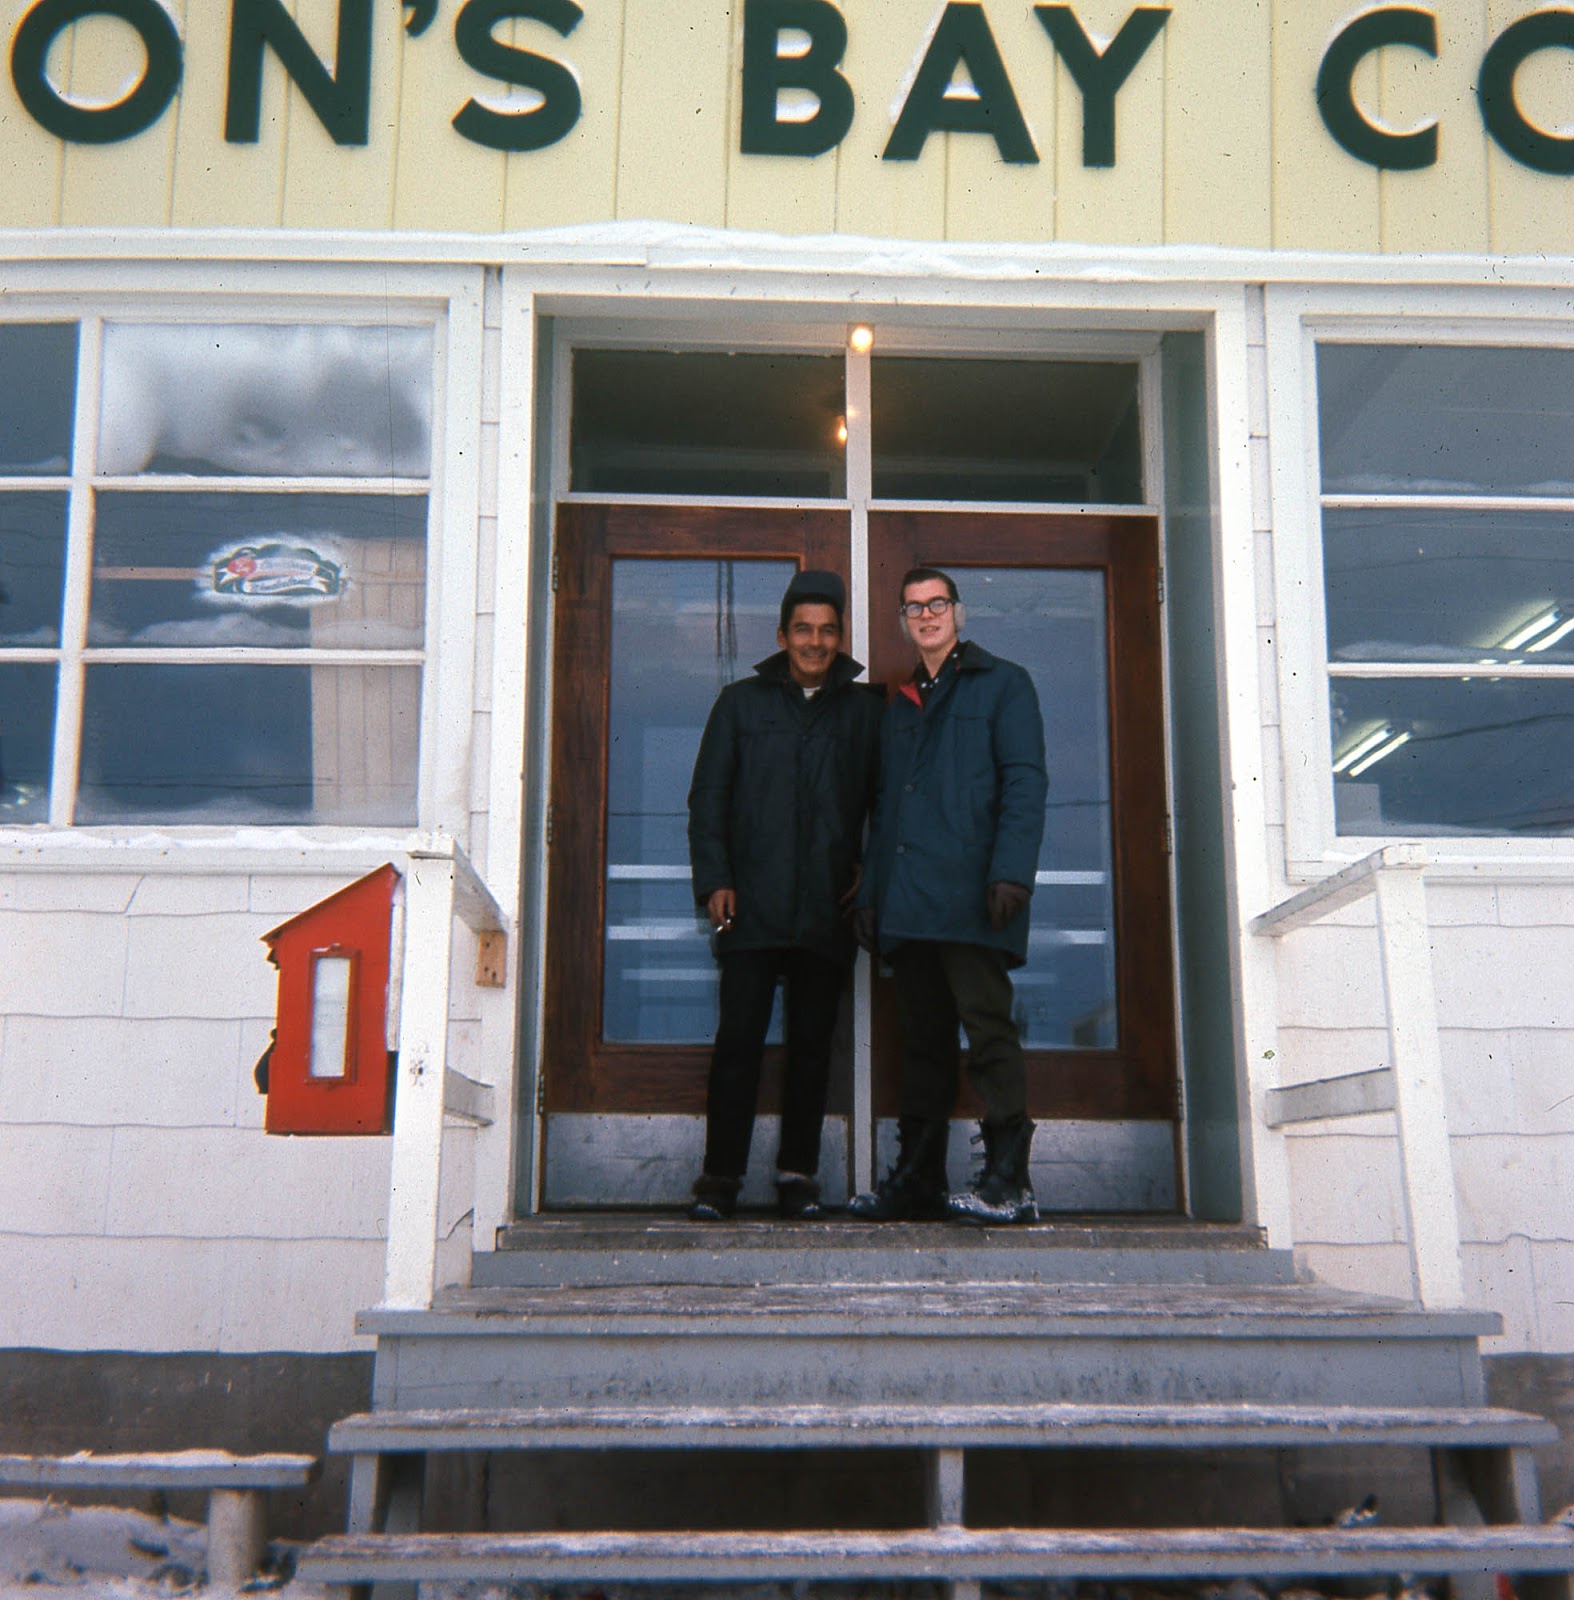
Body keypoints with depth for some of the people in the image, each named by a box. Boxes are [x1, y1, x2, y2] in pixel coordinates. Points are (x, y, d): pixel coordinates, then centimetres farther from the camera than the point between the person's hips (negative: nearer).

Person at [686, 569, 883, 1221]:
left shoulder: (864, 709, 13)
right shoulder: (741, 702, 12)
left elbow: (884, 800, 15)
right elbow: (708, 797, 9)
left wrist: (869, 870, 2)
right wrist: (714, 880, -1)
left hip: (828, 910, 1)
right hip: (752, 905, -1)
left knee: (812, 1042, 3)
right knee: (739, 1038, -5)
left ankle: (798, 1174, 11)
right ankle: (720, 1175, 0)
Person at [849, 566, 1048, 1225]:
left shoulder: (1002, 684, 8)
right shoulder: (900, 705, 26)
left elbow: (1025, 782, -3)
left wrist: (1011, 873, -16)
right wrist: (871, 891, 16)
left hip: (970, 894, -6)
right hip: (908, 900, 6)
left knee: (987, 1028, -11)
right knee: (922, 1039, 7)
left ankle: (1008, 1180, -9)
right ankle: (917, 1180, 11)